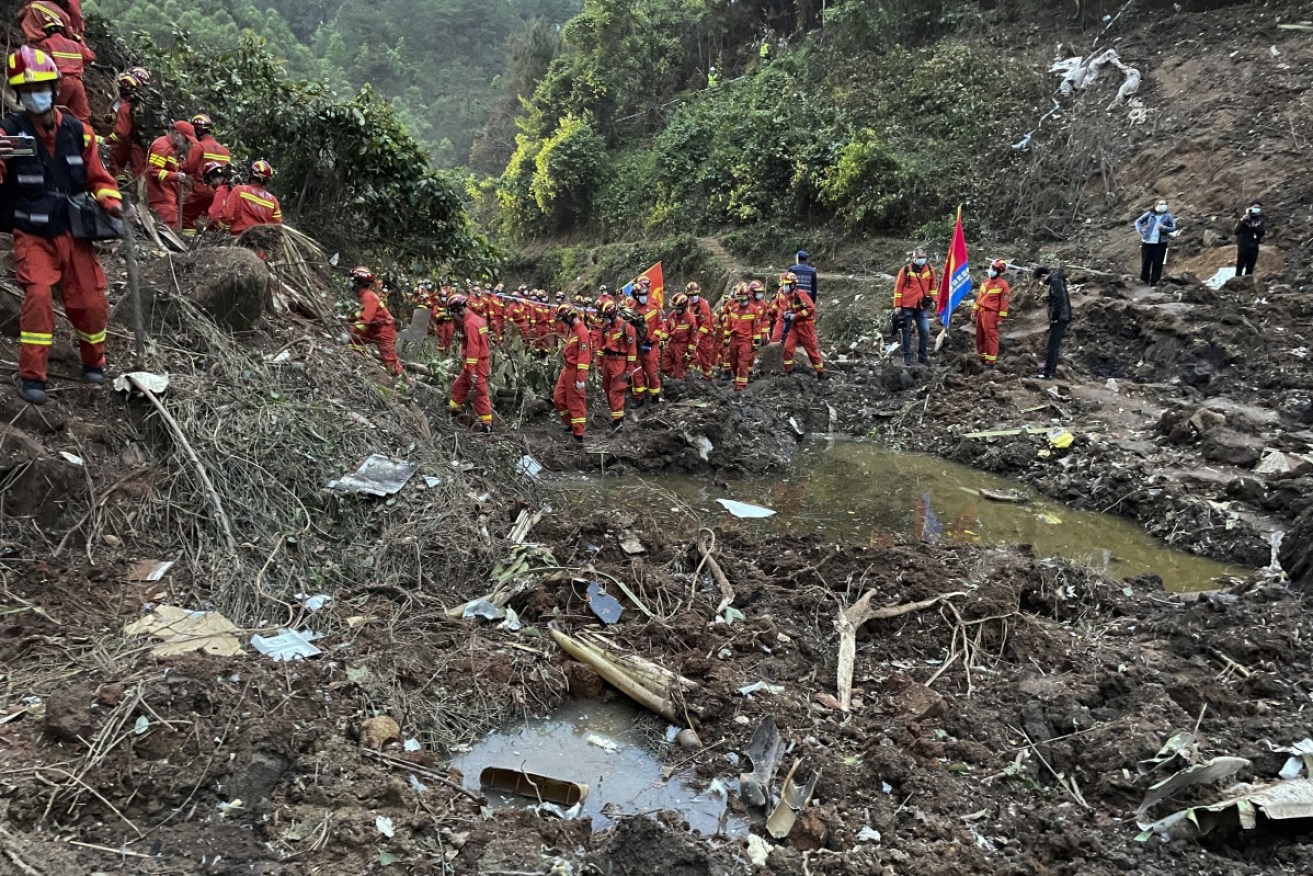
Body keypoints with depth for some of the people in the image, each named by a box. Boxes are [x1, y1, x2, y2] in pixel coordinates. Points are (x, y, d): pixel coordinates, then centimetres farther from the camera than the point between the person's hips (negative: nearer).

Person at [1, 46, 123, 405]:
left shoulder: (78, 131, 2)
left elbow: (97, 177, 12)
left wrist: (112, 202, -6)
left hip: (74, 233, 3)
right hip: (33, 236, -3)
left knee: (91, 302, 2)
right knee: (38, 296, -18)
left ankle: (93, 363, 27)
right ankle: (31, 377, -8)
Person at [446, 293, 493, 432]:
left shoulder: (470, 324, -19)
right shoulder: (475, 319, 12)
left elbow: (473, 349, -25)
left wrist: (472, 371, -25)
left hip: (477, 364, -10)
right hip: (476, 363, 10)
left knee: (480, 394, -4)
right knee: (458, 387, 20)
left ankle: (487, 425, 1)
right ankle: (451, 411, 34)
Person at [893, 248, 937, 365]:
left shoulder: (929, 268, 4)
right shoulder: (906, 269, -7)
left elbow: (932, 284, 15)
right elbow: (898, 287, -4)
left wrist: (933, 299, 10)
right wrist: (897, 305, -6)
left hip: (923, 306, 3)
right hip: (907, 306, -3)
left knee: (925, 331, 0)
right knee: (907, 331, 5)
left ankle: (922, 355, 12)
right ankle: (907, 356, 14)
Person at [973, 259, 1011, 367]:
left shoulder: (1003, 285, -10)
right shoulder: (986, 281, 12)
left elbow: (1004, 302, -11)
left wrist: (1000, 317, -13)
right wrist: (974, 310, 14)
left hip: (991, 313, -7)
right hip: (981, 311, 7)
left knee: (991, 336, -5)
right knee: (980, 335, 12)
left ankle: (991, 360, -1)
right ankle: (982, 357, 23)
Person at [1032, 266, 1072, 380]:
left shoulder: (1055, 281, -13)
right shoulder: (1056, 280, 18)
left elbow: (1058, 300, -22)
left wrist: (1054, 317, -17)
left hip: (1059, 318, -10)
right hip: (1061, 318, 10)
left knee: (1052, 345, -10)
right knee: (1054, 345, 14)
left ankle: (1048, 372, -10)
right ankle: (1052, 370, 18)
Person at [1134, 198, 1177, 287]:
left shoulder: (1168, 216, 5)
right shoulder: (1150, 214, 4)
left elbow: (1173, 228, 1)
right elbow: (1138, 221, 10)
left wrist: (1163, 228, -16)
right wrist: (1140, 230, -8)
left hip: (1161, 243, 0)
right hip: (1147, 241, 0)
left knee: (1157, 263, 0)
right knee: (1146, 261, 2)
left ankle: (1154, 281, 6)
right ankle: (1144, 280, 13)